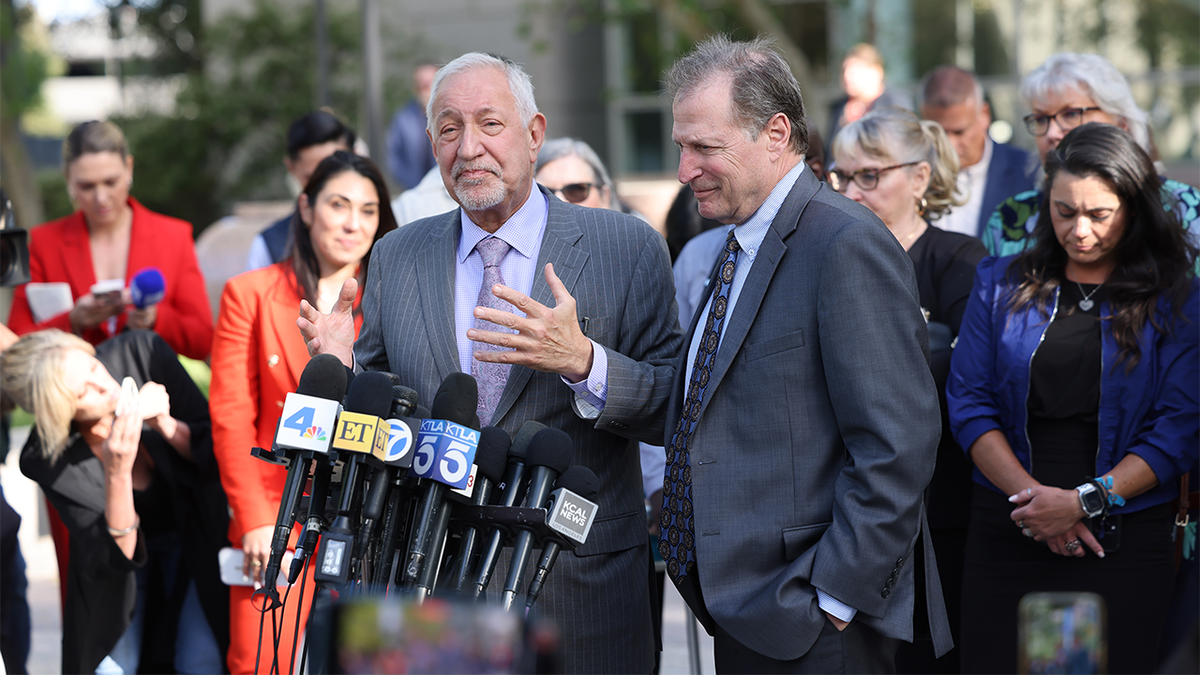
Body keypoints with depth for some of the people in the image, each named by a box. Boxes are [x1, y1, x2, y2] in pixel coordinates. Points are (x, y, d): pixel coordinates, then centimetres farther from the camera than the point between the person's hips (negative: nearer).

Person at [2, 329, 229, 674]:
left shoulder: (141, 353, -25)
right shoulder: (47, 459, -28)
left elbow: (213, 453, -17)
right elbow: (115, 559, -31)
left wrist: (165, 424, -37)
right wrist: (117, 473, -45)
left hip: (193, 532, 1)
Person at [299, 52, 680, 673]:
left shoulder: (627, 248, -3)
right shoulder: (396, 256, 8)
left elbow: (678, 412, -9)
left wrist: (582, 362, -25)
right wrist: (344, 369, -9)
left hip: (579, 583, -2)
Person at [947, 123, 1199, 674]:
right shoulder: (1002, 285, 9)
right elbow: (969, 403, 3)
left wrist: (1087, 501, -14)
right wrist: (1030, 494, -11)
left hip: (1123, 539, -1)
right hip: (1006, 532, 1)